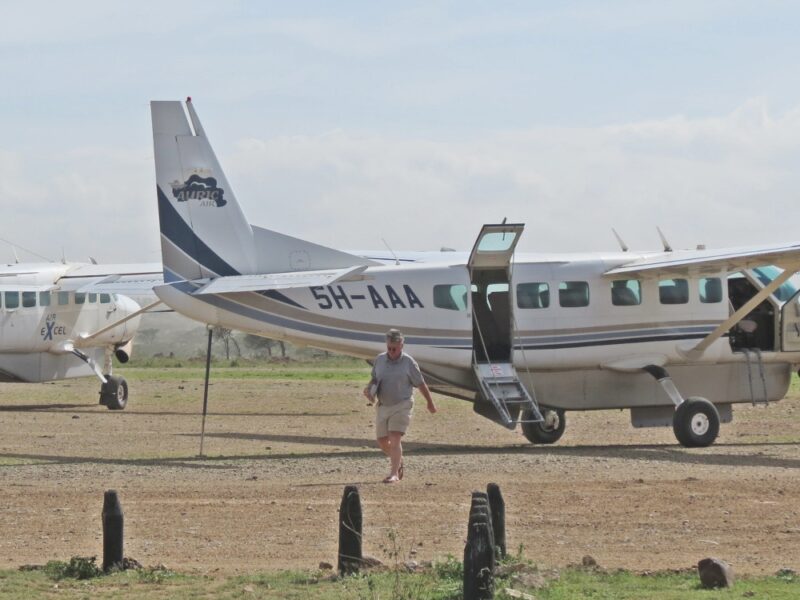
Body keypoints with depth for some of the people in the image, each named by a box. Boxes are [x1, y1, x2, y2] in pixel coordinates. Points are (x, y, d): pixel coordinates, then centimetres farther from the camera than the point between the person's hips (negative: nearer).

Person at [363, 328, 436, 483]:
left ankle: (394, 474, -17)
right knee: (382, 441, 12)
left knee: (395, 439, -16)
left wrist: (430, 403, 9)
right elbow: (374, 378, 18)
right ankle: (398, 461, 39)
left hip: (402, 405, -5)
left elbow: (420, 384, 1)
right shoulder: (379, 360, 4)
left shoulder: (408, 362, -8)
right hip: (383, 406, 5)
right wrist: (369, 388, -5)